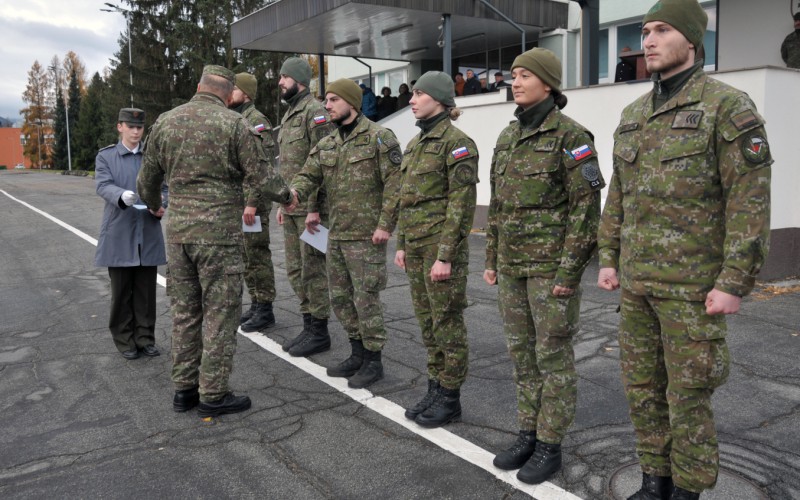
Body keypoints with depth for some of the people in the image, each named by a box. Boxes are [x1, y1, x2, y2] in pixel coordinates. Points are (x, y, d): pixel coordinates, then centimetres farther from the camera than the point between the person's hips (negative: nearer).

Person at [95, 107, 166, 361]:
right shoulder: (105, 156, 5)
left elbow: (164, 187, 6)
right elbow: (103, 185, -10)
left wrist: (161, 207, -16)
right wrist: (122, 196, -32)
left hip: (148, 234, 2)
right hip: (119, 234, -2)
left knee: (146, 290, 7)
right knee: (121, 292, 6)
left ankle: (145, 337, 18)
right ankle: (124, 340, 16)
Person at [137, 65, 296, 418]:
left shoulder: (165, 122, 7)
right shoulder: (234, 124, -9)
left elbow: (147, 177, 15)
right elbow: (261, 177, -11)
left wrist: (152, 205, 35)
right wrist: (286, 197, 9)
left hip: (178, 230, 6)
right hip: (219, 231, -5)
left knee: (184, 310, 14)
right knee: (220, 313, 3)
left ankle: (184, 388, 23)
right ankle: (213, 395, 8)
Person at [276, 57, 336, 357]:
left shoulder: (315, 112, -11)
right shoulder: (288, 115, 17)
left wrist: (314, 208, -20)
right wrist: (282, 204, 19)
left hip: (311, 208, -9)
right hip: (291, 208, 9)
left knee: (313, 270, -3)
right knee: (295, 270, 13)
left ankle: (319, 333, 8)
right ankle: (309, 327, 23)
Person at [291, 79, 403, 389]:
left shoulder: (379, 138, -9)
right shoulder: (326, 144, 12)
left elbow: (395, 184, -13)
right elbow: (309, 175, 7)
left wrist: (385, 225, -18)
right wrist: (295, 192, -15)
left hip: (366, 236, -8)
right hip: (336, 235, 8)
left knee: (366, 299, -1)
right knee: (340, 297, 14)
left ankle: (373, 362, 14)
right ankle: (357, 354, 29)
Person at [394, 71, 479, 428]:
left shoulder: (456, 142, -12)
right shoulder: (416, 142, 14)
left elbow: (461, 204, -16)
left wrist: (445, 255, -19)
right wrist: (401, 244, 16)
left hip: (442, 245, -8)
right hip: (416, 245, 9)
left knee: (447, 322, 2)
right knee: (427, 322, 14)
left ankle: (450, 398, 14)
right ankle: (435, 390, 26)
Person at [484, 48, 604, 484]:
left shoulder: (571, 135, -11)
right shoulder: (507, 137, 11)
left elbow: (586, 207, -14)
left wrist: (570, 271, -18)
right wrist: (492, 260, 13)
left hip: (552, 263, -7)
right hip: (513, 263, 7)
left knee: (553, 354, 2)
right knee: (522, 351, 12)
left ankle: (550, 446, 14)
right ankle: (529, 434, 25)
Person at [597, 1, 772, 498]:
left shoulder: (729, 106, -11)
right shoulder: (634, 115, 11)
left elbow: (751, 201, -15)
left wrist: (734, 284, -19)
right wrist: (609, 259, 11)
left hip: (694, 283, -6)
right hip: (639, 279, 7)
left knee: (687, 392, 2)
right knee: (643, 384, 12)